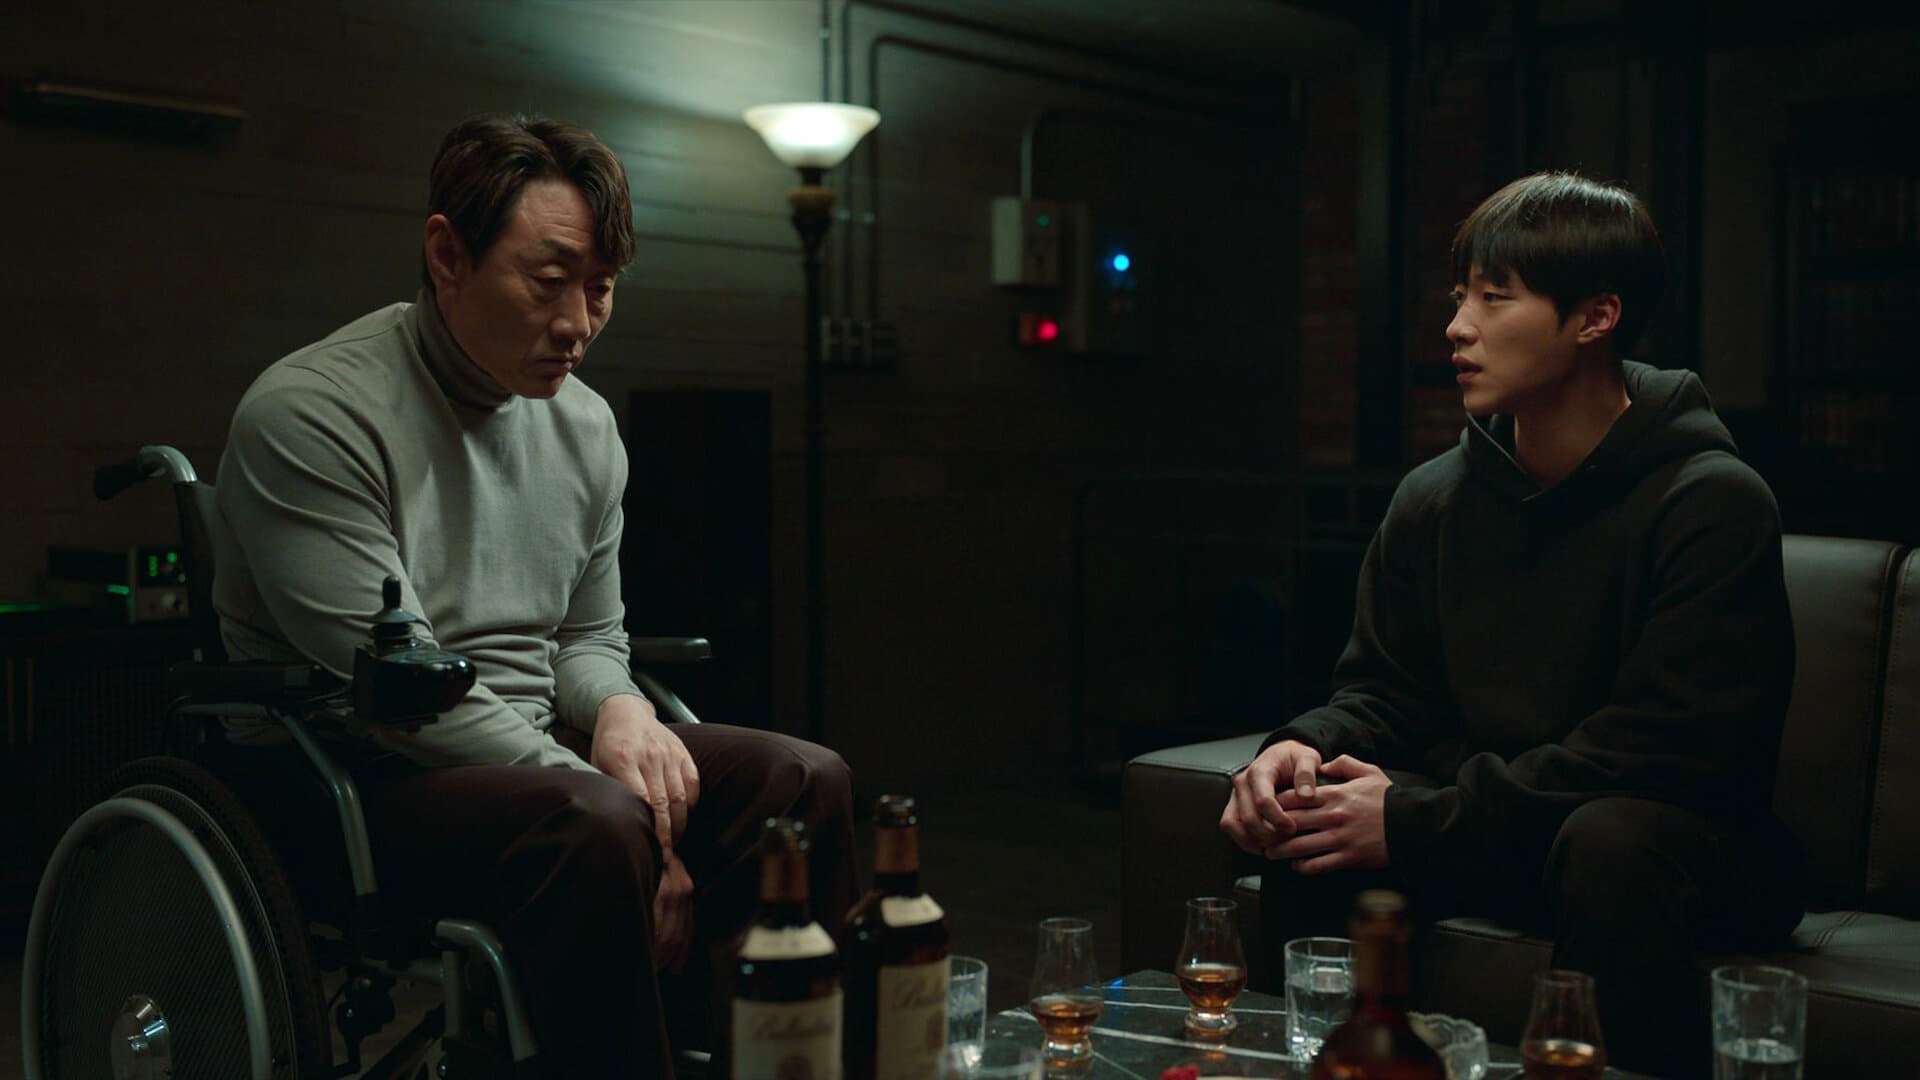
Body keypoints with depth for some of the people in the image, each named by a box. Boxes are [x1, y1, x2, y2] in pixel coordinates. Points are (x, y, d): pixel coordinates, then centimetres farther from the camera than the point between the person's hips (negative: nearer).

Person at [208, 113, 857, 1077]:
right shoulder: (311, 414, -14)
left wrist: (618, 710, -7)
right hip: (356, 781, -7)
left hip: (534, 754, 7)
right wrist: (597, 789, -22)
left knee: (804, 778, -10)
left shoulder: (586, 426, 10)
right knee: (594, 826, -36)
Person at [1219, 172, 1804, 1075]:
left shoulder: (1713, 504, -15)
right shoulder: (1435, 500, 3)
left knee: (1612, 841, -36)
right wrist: (1305, 746, -16)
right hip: (1494, 832, 5)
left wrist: (1420, 819, -25)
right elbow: (1382, 694, 9)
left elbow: (1666, 748, -21)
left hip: (1685, 842, -4)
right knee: (1313, 828, -19)